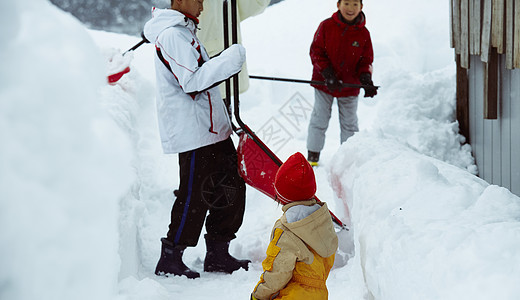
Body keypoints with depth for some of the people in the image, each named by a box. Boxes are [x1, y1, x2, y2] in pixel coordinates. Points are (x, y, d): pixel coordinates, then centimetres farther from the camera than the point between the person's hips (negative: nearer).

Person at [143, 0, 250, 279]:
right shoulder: (171, 35, -15)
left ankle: (217, 255, 20)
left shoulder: (184, 30, 18)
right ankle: (169, 260, 8)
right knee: (194, 197, -4)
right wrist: (230, 59, -22)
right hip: (192, 133, -10)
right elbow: (192, 82, -23)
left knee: (231, 188, 11)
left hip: (212, 128, 10)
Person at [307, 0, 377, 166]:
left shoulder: (363, 34, -4)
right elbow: (316, 51, -9)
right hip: (323, 83, -1)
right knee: (319, 120, 9)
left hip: (350, 86, 1)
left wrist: (366, 79, -18)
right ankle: (313, 155, 21)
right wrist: (328, 75, -19)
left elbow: (366, 60, 2)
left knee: (349, 123, 13)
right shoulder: (326, 26, -10)